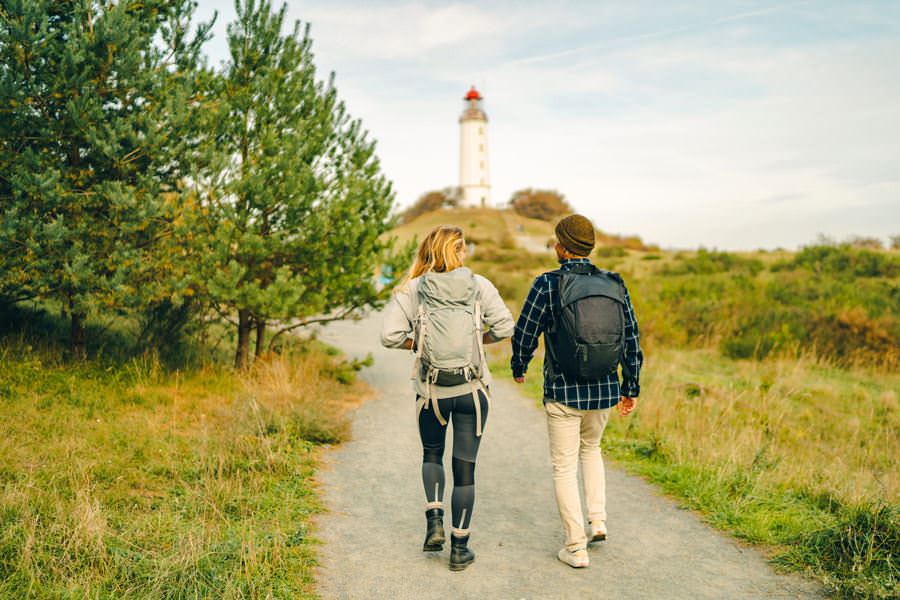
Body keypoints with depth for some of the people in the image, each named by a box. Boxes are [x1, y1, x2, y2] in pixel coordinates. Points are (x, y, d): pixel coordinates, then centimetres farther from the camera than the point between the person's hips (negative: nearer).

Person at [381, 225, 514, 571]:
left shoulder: (413, 289, -5)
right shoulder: (479, 286, -4)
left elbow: (390, 335, -12)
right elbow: (505, 327, -7)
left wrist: (418, 344, 5)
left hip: (431, 390, 0)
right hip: (472, 389, 0)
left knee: (432, 454, 25)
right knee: (465, 465, 9)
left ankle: (434, 521, 10)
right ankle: (459, 547, 15)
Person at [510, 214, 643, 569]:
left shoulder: (547, 285, -12)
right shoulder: (615, 284, 0)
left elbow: (525, 334, -6)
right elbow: (632, 340, 4)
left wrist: (518, 367, 15)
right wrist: (631, 388, 14)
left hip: (563, 393, -4)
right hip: (605, 392, 4)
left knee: (564, 467, 9)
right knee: (591, 448, 30)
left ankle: (576, 548, 13)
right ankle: (598, 521, 22)